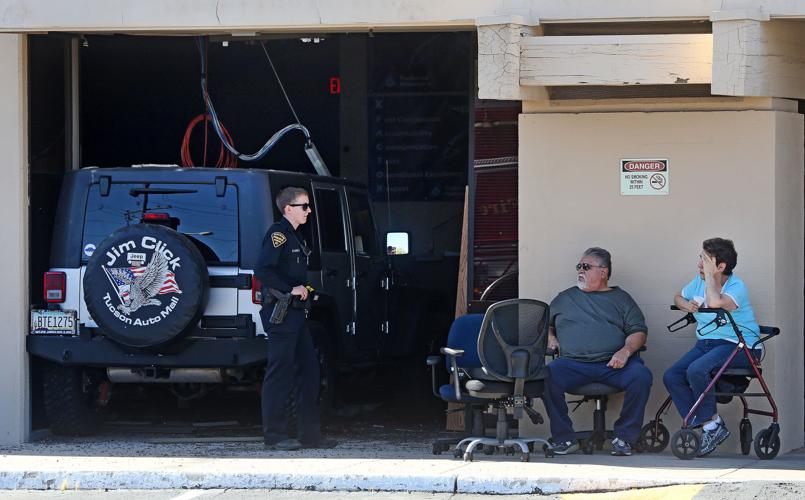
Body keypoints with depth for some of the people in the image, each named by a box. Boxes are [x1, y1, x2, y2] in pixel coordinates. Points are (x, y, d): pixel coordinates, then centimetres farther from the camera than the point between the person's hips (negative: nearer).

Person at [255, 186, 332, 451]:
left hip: (295, 314, 10)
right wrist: (290, 290, -21)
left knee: (309, 372, 10)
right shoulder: (278, 234, -11)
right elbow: (262, 270, -22)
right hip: (280, 314, -10)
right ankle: (275, 436, -5)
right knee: (279, 374, -7)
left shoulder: (295, 236, 20)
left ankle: (310, 435, 14)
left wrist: (303, 290, 11)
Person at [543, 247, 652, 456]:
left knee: (641, 376, -31)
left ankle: (624, 438, -18)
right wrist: (550, 338, 8)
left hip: (613, 363, -1)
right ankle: (565, 439, -19)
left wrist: (625, 351, -11)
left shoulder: (620, 298, 19)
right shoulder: (565, 298, 25)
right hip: (573, 363, 1)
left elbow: (638, 331, 9)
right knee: (546, 377, -30)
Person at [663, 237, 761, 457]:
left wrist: (709, 275, -22)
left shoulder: (736, 287, -14)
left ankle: (713, 423, -13)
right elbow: (678, 297, 28)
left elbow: (715, 303, -34)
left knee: (696, 370, -32)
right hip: (705, 343, 8)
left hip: (739, 346, -8)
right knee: (671, 377, -13)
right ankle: (709, 428, -13)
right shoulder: (699, 281, 10)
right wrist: (686, 305, 3)